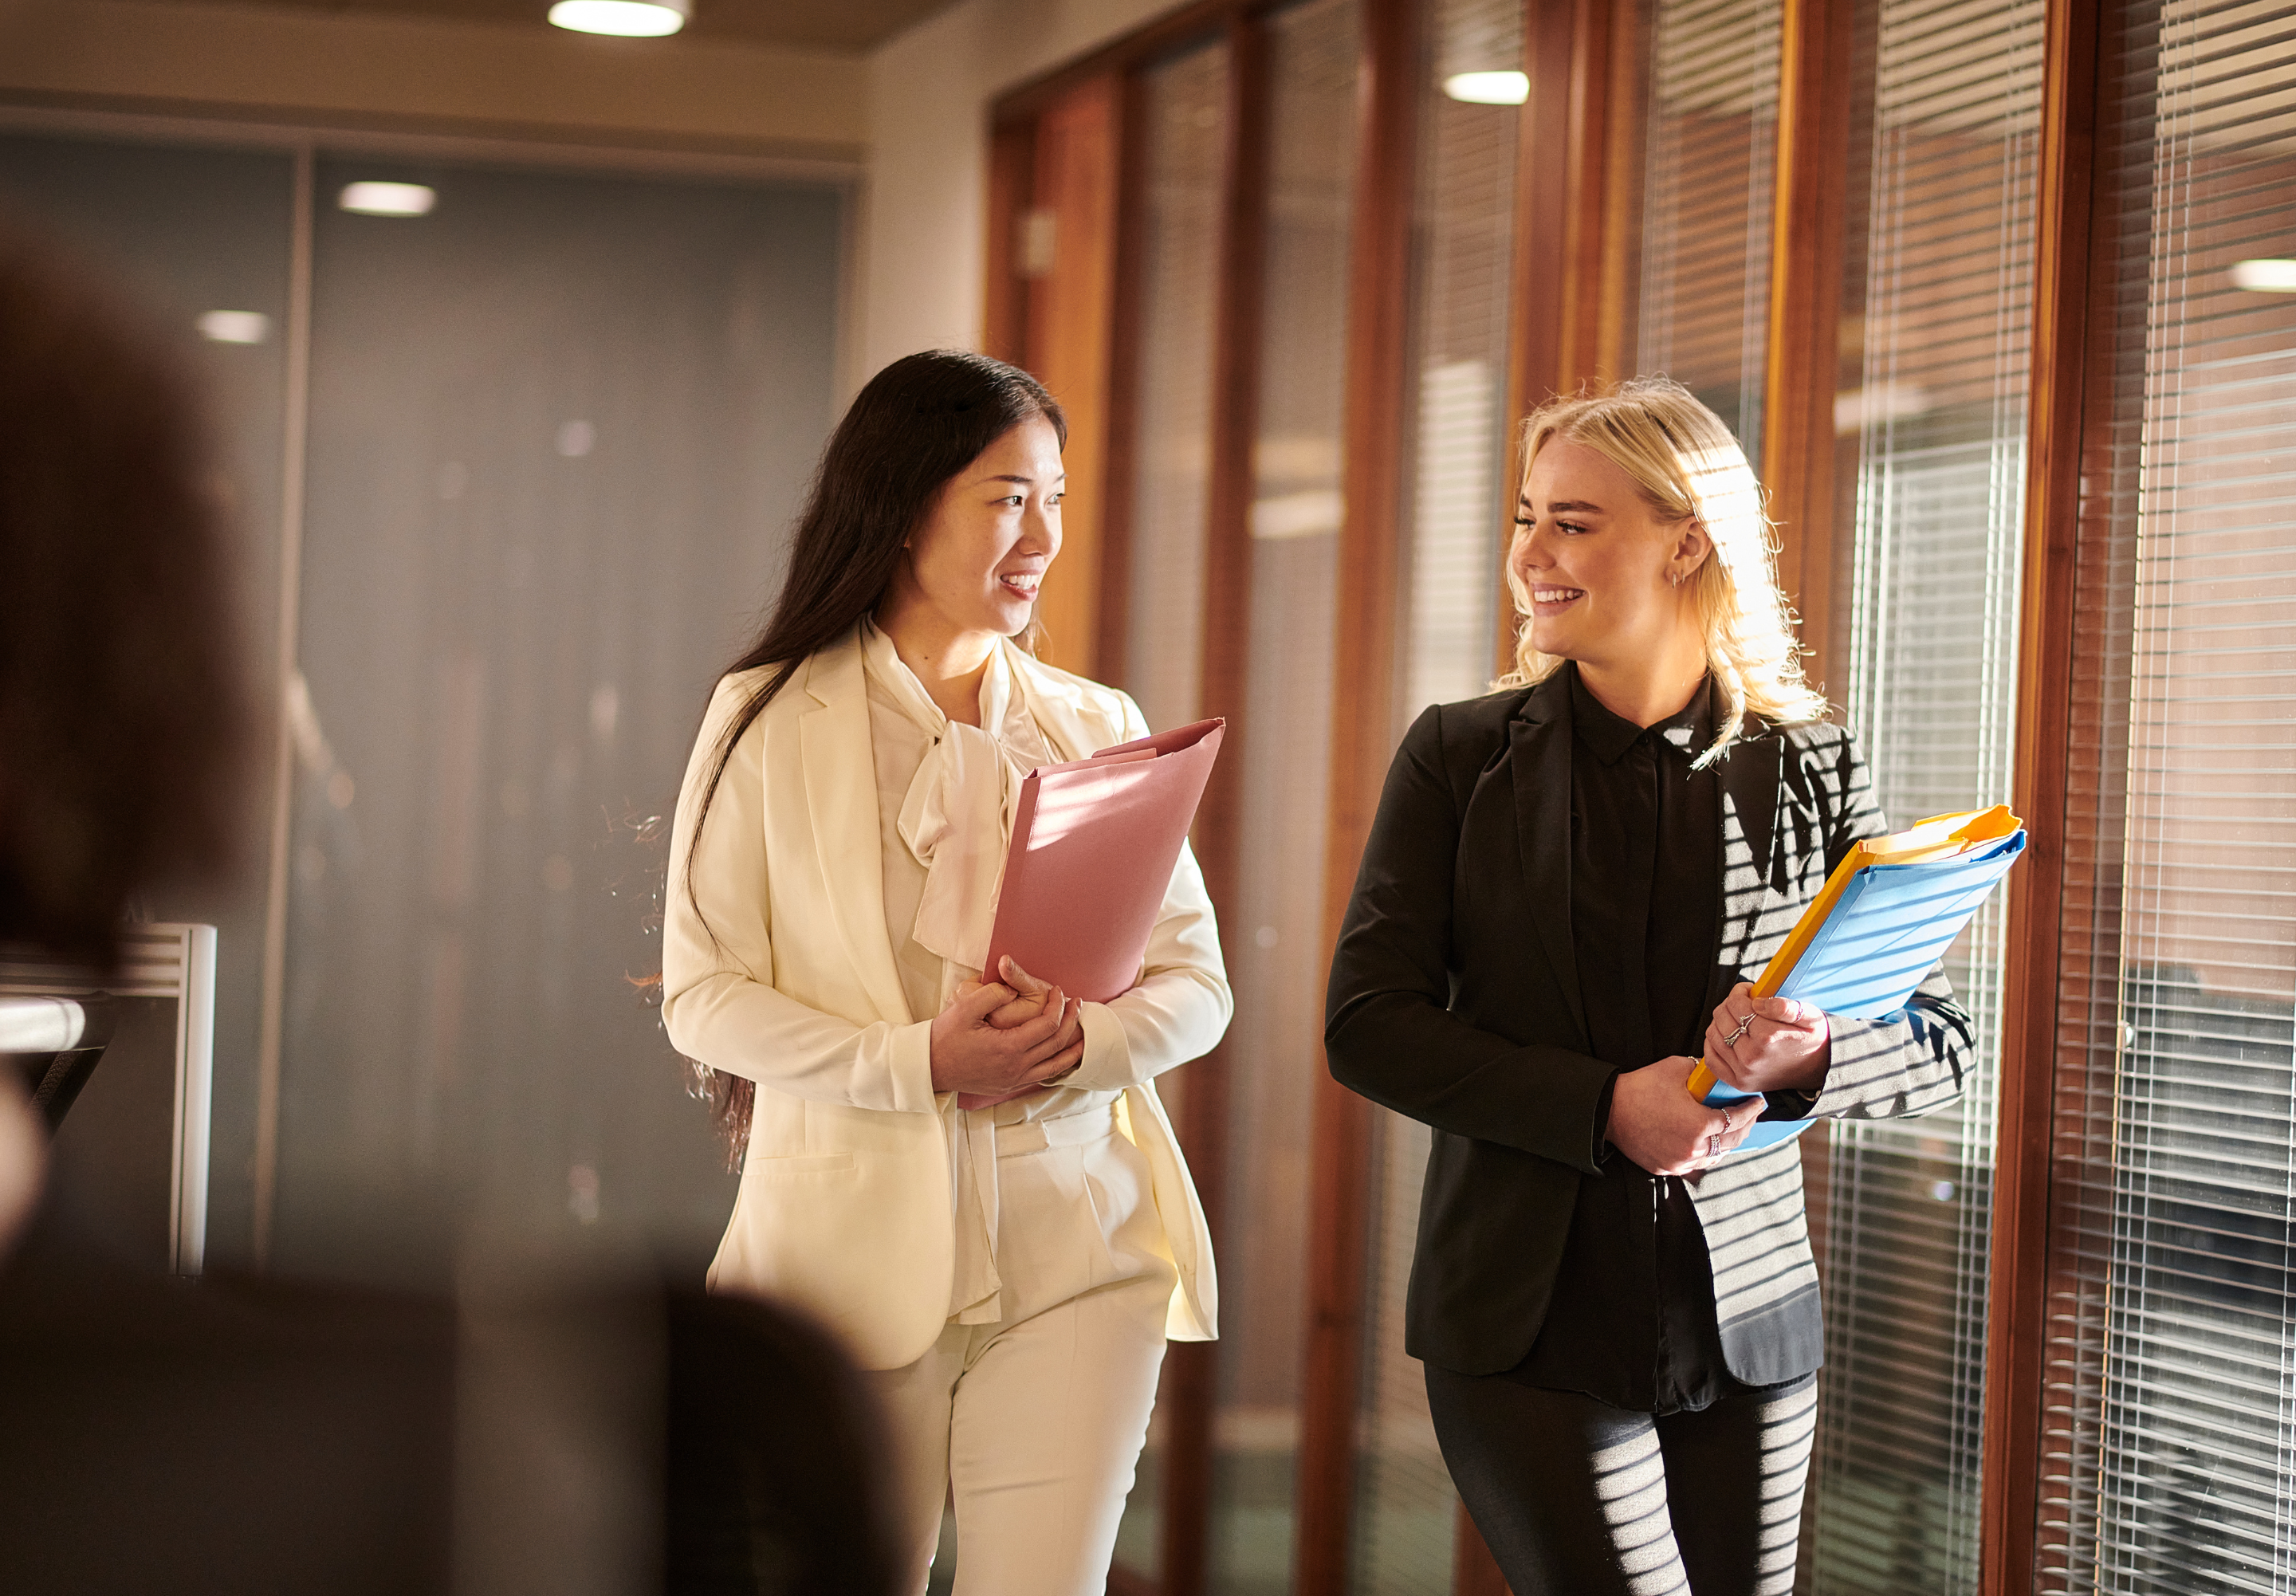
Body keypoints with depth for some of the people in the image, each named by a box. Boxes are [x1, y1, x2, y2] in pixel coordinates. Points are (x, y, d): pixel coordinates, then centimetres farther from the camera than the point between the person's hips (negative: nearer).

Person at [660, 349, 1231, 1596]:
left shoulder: (1097, 729, 12)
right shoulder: (770, 723, 1)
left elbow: (1195, 981, 8)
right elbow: (702, 994, -4)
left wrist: (1074, 1043, -13)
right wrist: (917, 1060, -17)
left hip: (1077, 1248, 2)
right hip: (857, 1248, -2)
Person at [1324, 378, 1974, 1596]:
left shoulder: (1812, 773, 3)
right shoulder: (1461, 757, 2)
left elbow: (1938, 1041, 7)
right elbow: (1367, 1025, -3)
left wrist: (1810, 1061, -16)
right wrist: (1602, 1108, -16)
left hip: (1746, 1326, 2)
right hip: (1530, 1321, -2)